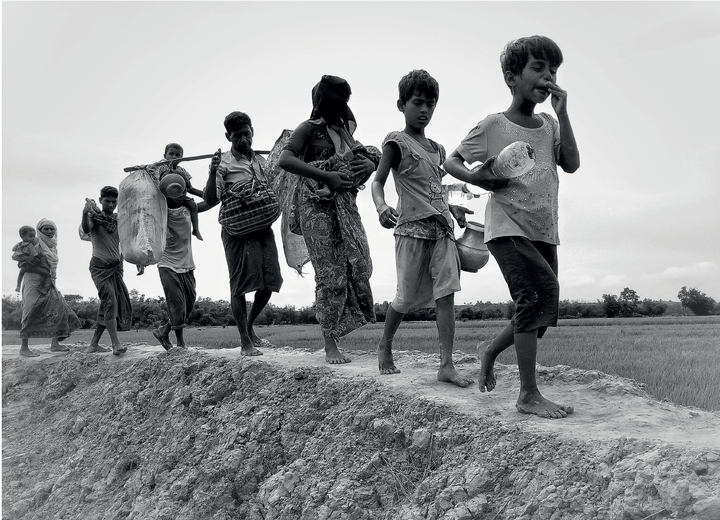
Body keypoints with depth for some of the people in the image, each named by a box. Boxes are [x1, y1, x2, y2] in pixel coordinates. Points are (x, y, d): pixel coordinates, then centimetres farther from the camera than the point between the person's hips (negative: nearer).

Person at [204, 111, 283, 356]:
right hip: (237, 230, -5)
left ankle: (250, 328, 29)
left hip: (263, 227, 6)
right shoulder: (223, 163, -3)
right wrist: (212, 173, -26)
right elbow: (210, 201, -11)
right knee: (240, 285, -2)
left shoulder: (261, 161, 14)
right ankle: (245, 343, 8)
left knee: (269, 282, 7)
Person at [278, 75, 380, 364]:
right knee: (330, 274, -7)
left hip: (346, 204, 6)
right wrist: (327, 176, -21)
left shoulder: (346, 127, 17)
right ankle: (330, 346, 2)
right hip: (317, 206, -6)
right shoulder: (309, 128, -2)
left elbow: (364, 156, 25)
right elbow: (285, 159, -15)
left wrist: (371, 163, -1)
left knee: (360, 265, -5)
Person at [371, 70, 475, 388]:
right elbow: (378, 182, -6)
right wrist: (381, 207, -26)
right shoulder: (396, 142, 0)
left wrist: (452, 208, 15)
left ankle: (446, 365, -4)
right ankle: (385, 347, 28)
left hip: (443, 229, 6)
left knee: (446, 294, -5)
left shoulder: (437, 149, 18)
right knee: (406, 298, 2)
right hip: (412, 229, -5)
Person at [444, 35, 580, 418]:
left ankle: (489, 352, 36)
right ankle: (529, 395, -16)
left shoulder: (550, 125, 11)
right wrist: (476, 178, -16)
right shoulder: (493, 126, -3)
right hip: (507, 227, -6)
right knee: (542, 288, -25)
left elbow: (572, 165, -2)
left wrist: (561, 114, -5)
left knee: (540, 314, 8)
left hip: (543, 232, 7)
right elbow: (451, 161, 4)